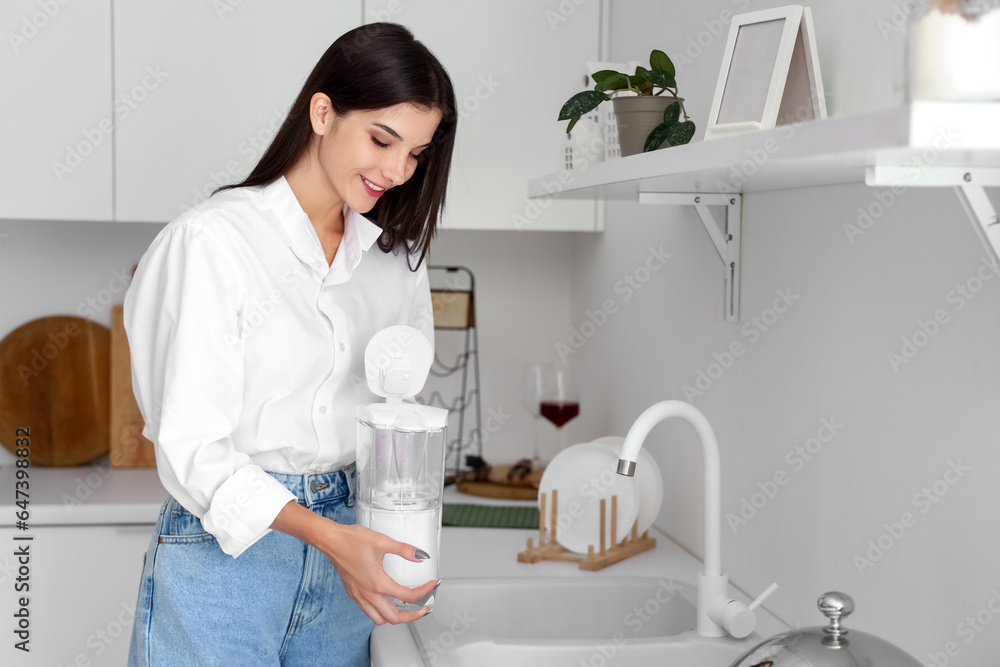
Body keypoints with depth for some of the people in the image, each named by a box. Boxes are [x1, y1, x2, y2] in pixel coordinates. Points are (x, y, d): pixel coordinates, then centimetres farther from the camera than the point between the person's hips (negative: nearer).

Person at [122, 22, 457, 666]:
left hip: (342, 539, 5)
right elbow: (191, 445, -15)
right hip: (224, 551, -5)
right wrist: (328, 536, -26)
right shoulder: (214, 240, -10)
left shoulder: (396, 260, 8)